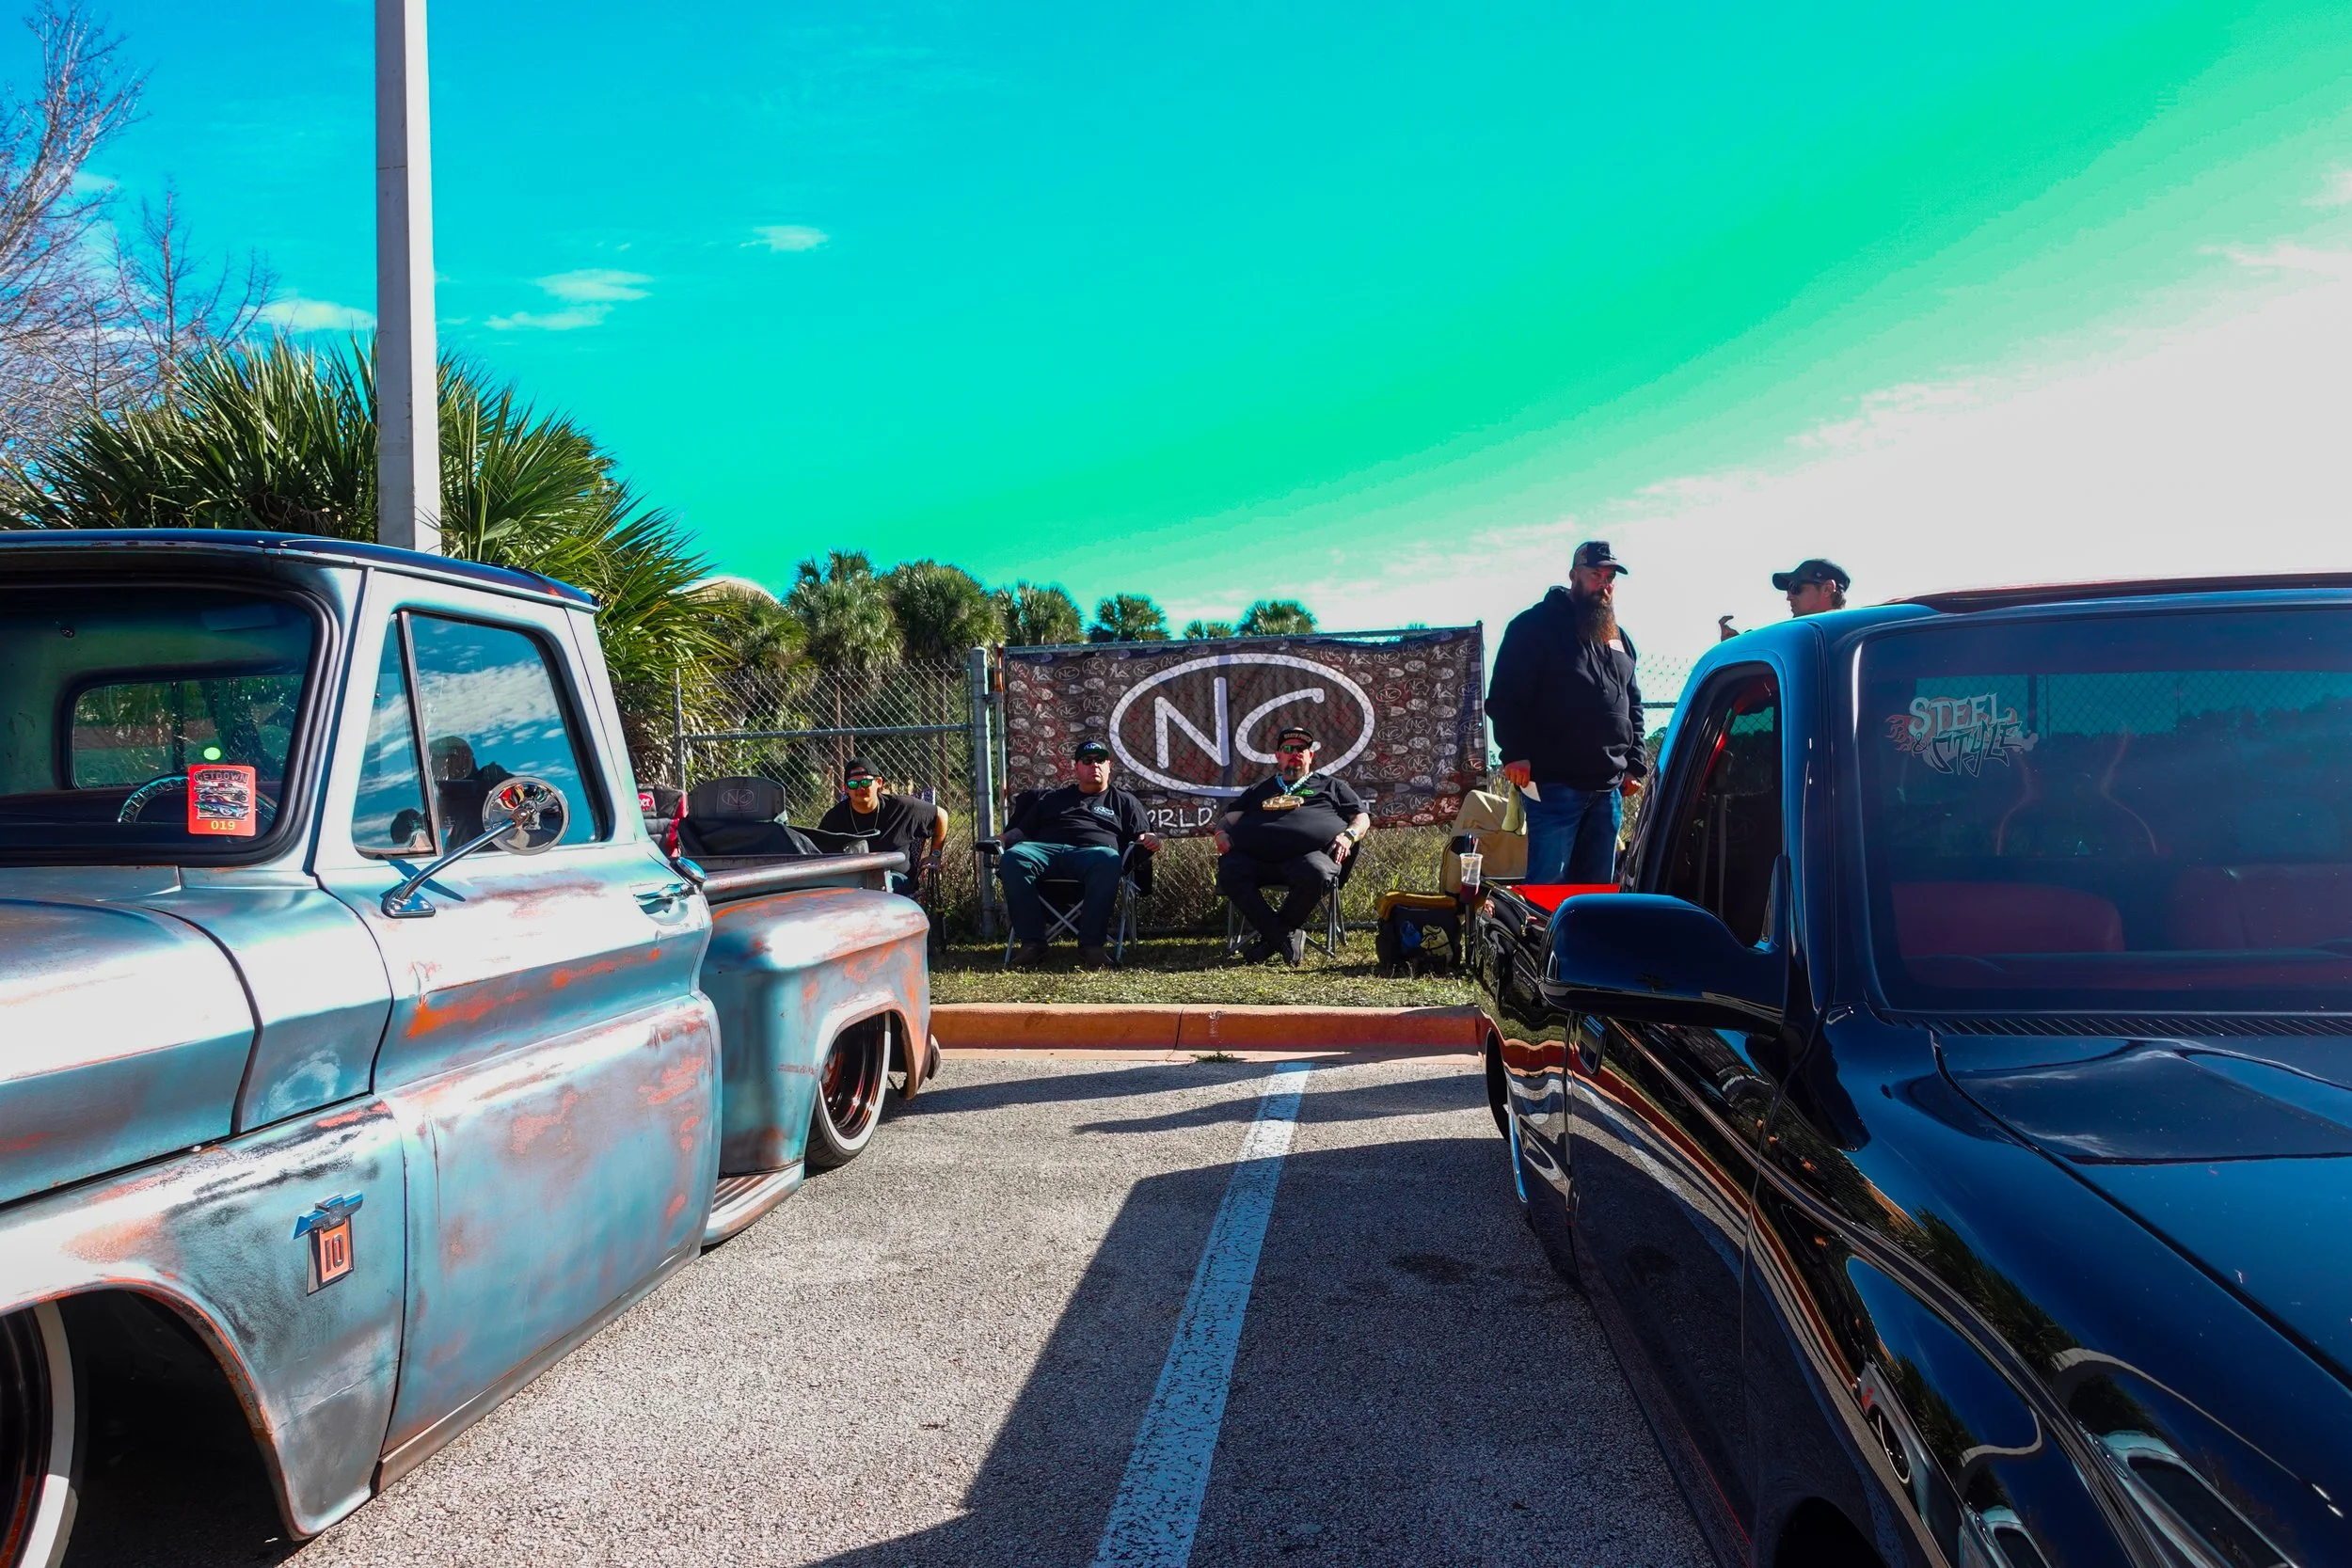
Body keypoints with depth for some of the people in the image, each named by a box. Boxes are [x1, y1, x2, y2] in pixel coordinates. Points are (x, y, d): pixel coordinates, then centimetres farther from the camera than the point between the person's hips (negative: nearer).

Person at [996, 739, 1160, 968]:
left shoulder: (1124, 801, 30)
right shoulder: (1052, 798, 35)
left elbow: (1142, 838, 20)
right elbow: (1023, 829, 29)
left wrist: (1149, 841, -5)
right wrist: (1001, 840, 8)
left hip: (1094, 850, -2)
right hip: (1047, 849, 2)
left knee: (1109, 860, -41)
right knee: (1012, 858, -33)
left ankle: (1091, 944, -39)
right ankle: (1032, 942, -33)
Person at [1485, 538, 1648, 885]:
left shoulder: (1620, 639, 20)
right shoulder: (1536, 625, -2)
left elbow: (1633, 706, 26)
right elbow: (1504, 697, -8)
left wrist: (1636, 764, 17)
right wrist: (1515, 754, -17)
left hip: (1609, 788, 7)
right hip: (1554, 783, -7)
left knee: (1599, 886, 10)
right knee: (1548, 883, -8)